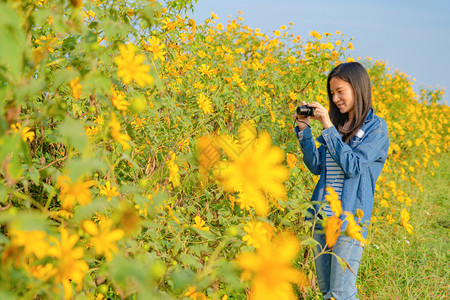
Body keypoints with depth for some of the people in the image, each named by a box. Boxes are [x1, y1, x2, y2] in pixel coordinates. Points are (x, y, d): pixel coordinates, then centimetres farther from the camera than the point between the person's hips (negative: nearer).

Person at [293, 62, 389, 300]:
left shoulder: (375, 127, -6)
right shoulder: (337, 124, 11)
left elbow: (353, 166, -17)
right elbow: (316, 166, 11)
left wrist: (328, 128, -16)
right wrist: (304, 130, 2)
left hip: (349, 220, -7)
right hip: (322, 217, 7)